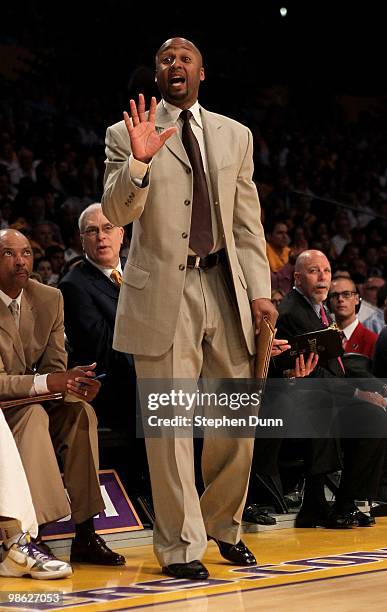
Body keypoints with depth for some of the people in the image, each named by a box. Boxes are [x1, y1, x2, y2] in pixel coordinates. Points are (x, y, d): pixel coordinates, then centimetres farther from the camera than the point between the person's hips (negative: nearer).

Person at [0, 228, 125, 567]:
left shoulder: (50, 298, 3)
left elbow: (53, 368, 1)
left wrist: (71, 382, -24)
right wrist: (46, 382, -35)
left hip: (33, 406, 5)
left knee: (80, 410, -22)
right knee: (34, 414, -33)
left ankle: (85, 535, -23)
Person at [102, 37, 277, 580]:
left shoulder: (235, 136, 14)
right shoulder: (127, 136, 2)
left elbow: (248, 222, 13)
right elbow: (117, 213, -8)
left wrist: (259, 290, 4)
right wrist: (139, 161, -25)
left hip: (225, 288, 4)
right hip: (163, 292, -4)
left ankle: (224, 525, 28)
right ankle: (181, 546, 6)